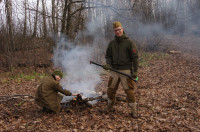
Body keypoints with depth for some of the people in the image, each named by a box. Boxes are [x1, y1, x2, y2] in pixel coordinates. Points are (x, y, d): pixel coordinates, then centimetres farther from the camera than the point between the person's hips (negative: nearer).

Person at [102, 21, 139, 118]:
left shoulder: (129, 42, -4)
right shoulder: (112, 43, 9)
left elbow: (135, 57, -6)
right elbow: (108, 56, 12)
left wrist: (135, 71, -11)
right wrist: (108, 64, -9)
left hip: (126, 71, -4)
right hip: (114, 70, 4)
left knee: (129, 91, -2)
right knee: (110, 90, 10)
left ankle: (134, 110, 11)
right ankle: (110, 107, 30)